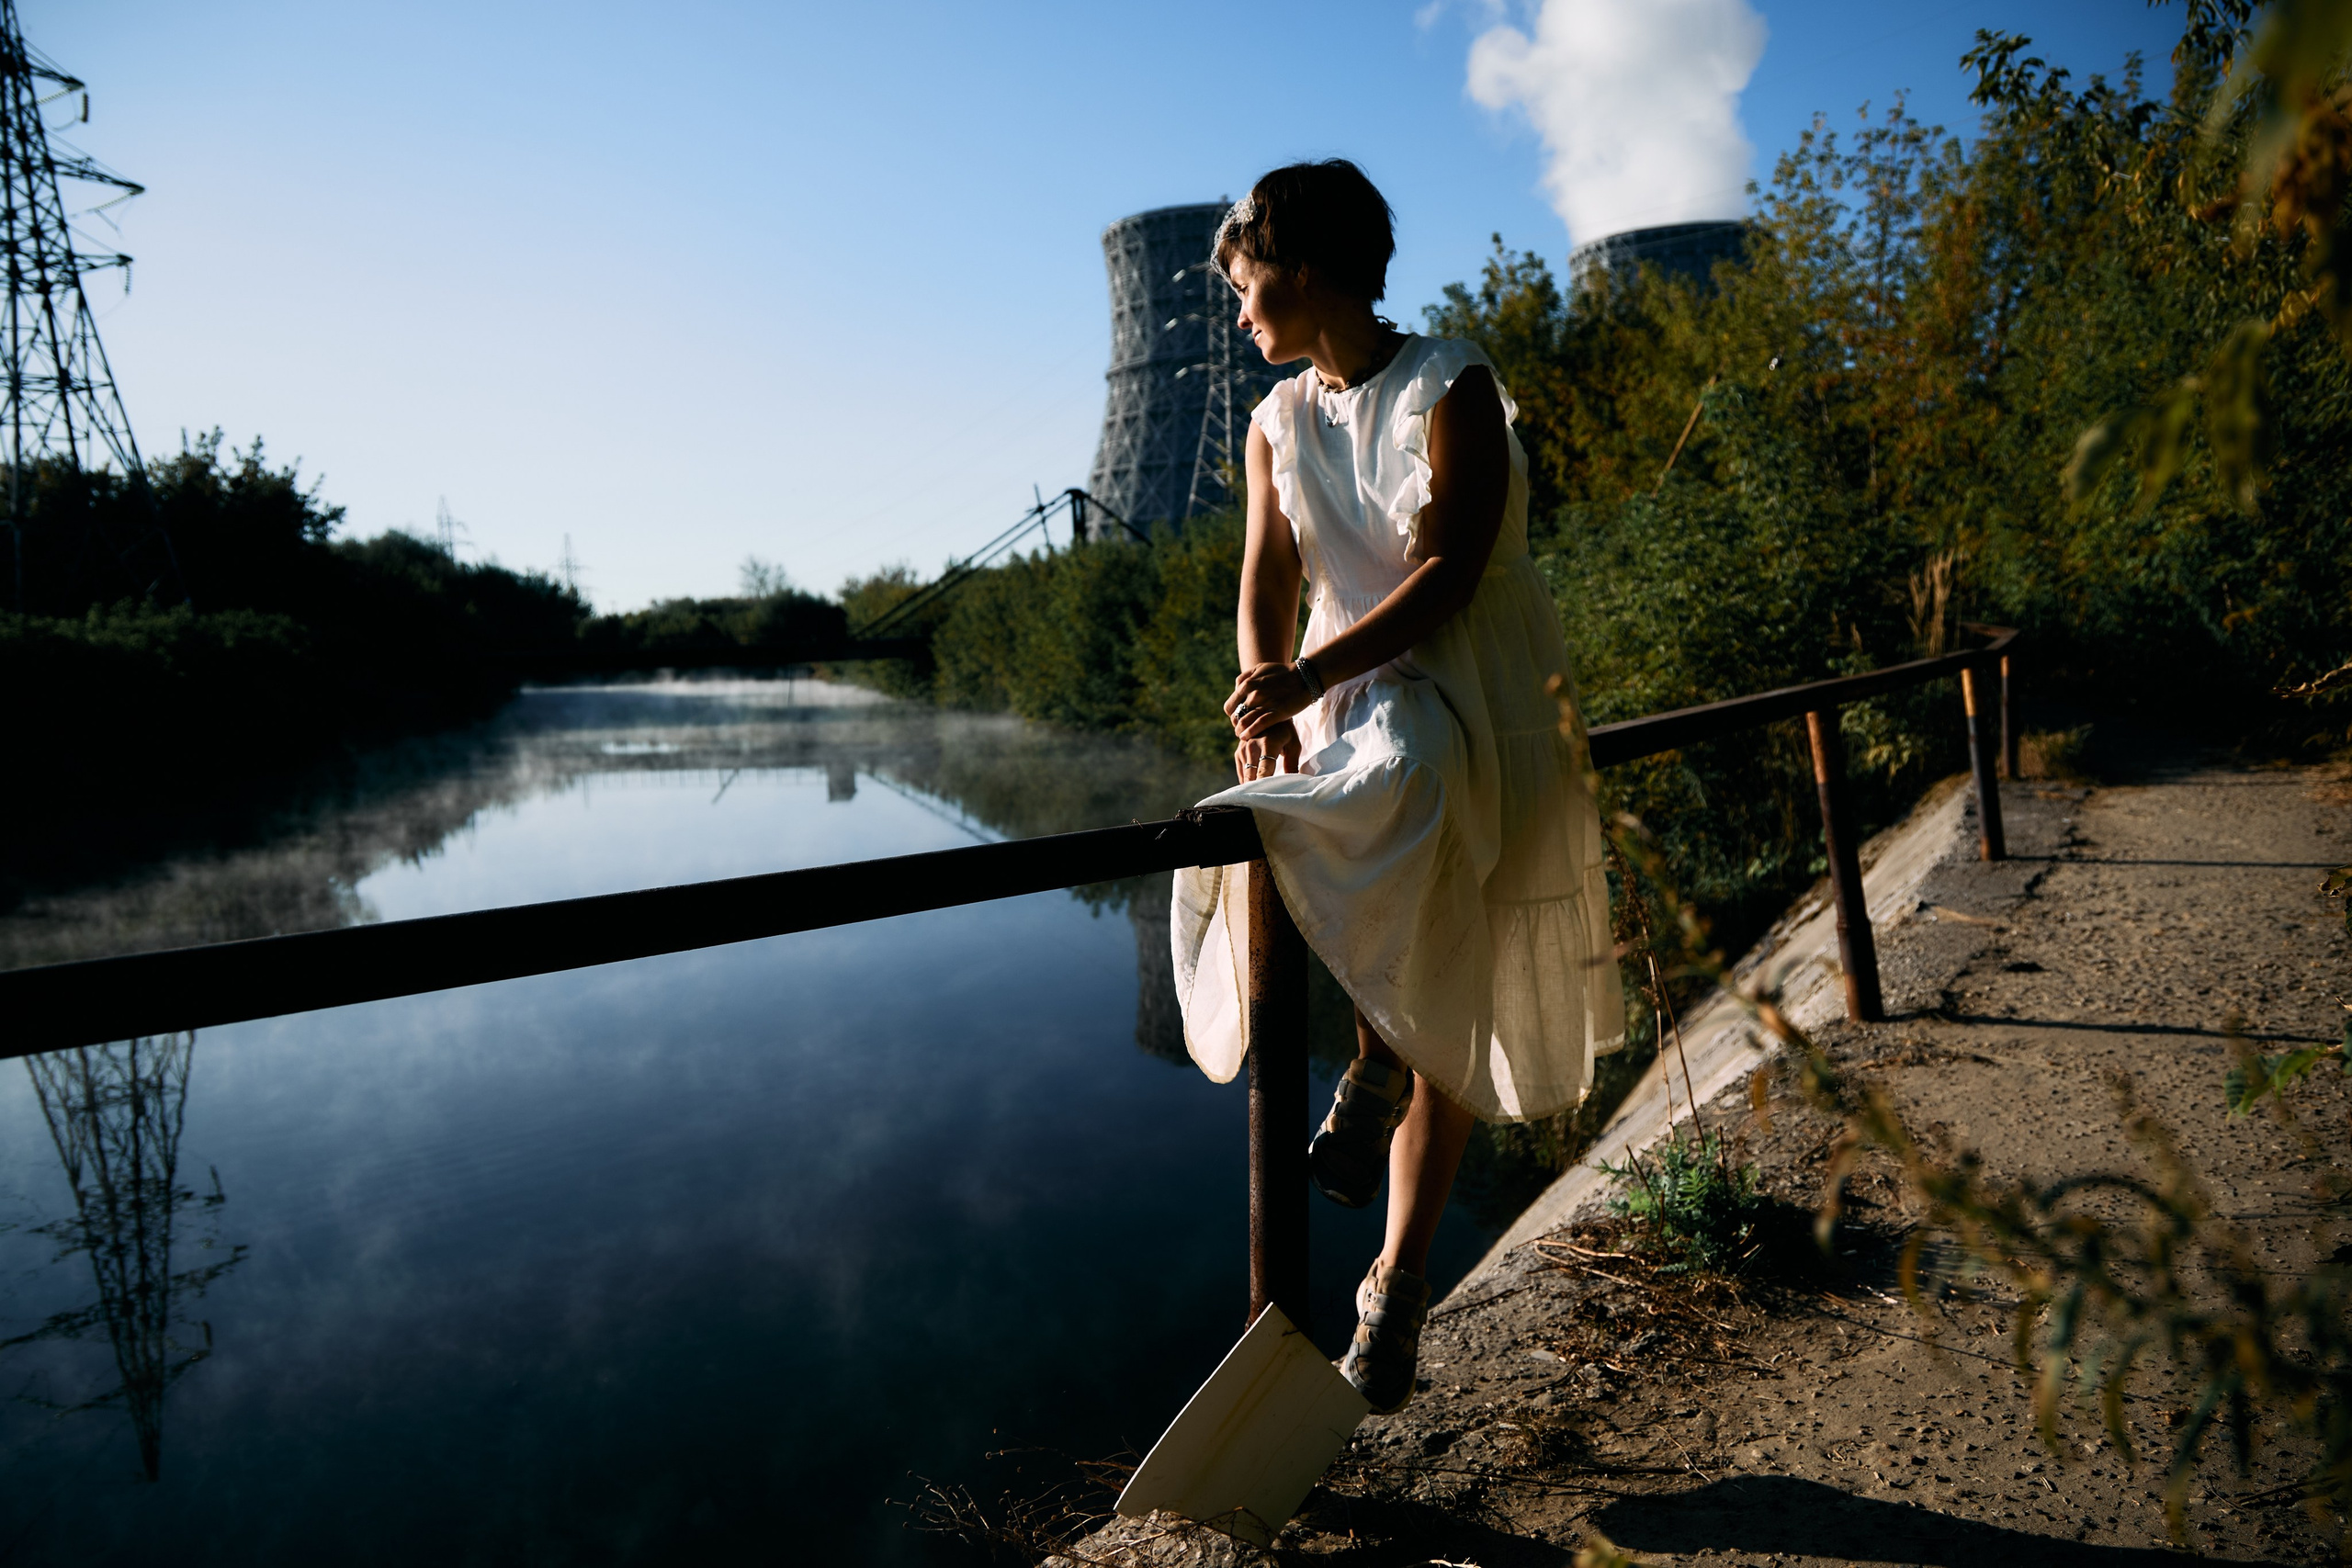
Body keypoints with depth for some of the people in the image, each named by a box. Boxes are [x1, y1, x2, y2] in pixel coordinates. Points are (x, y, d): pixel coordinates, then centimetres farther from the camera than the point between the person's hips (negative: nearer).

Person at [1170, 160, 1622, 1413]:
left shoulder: (1451, 387, -7)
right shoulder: (1277, 420, 10)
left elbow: (1448, 575, -18)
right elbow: (1269, 580, -1)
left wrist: (1310, 674, -31)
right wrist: (1262, 698, -21)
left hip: (1475, 699, -5)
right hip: (1347, 698, 6)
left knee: (1447, 1013, -17)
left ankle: (1399, 1282, 0)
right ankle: (1379, 1049, 3)